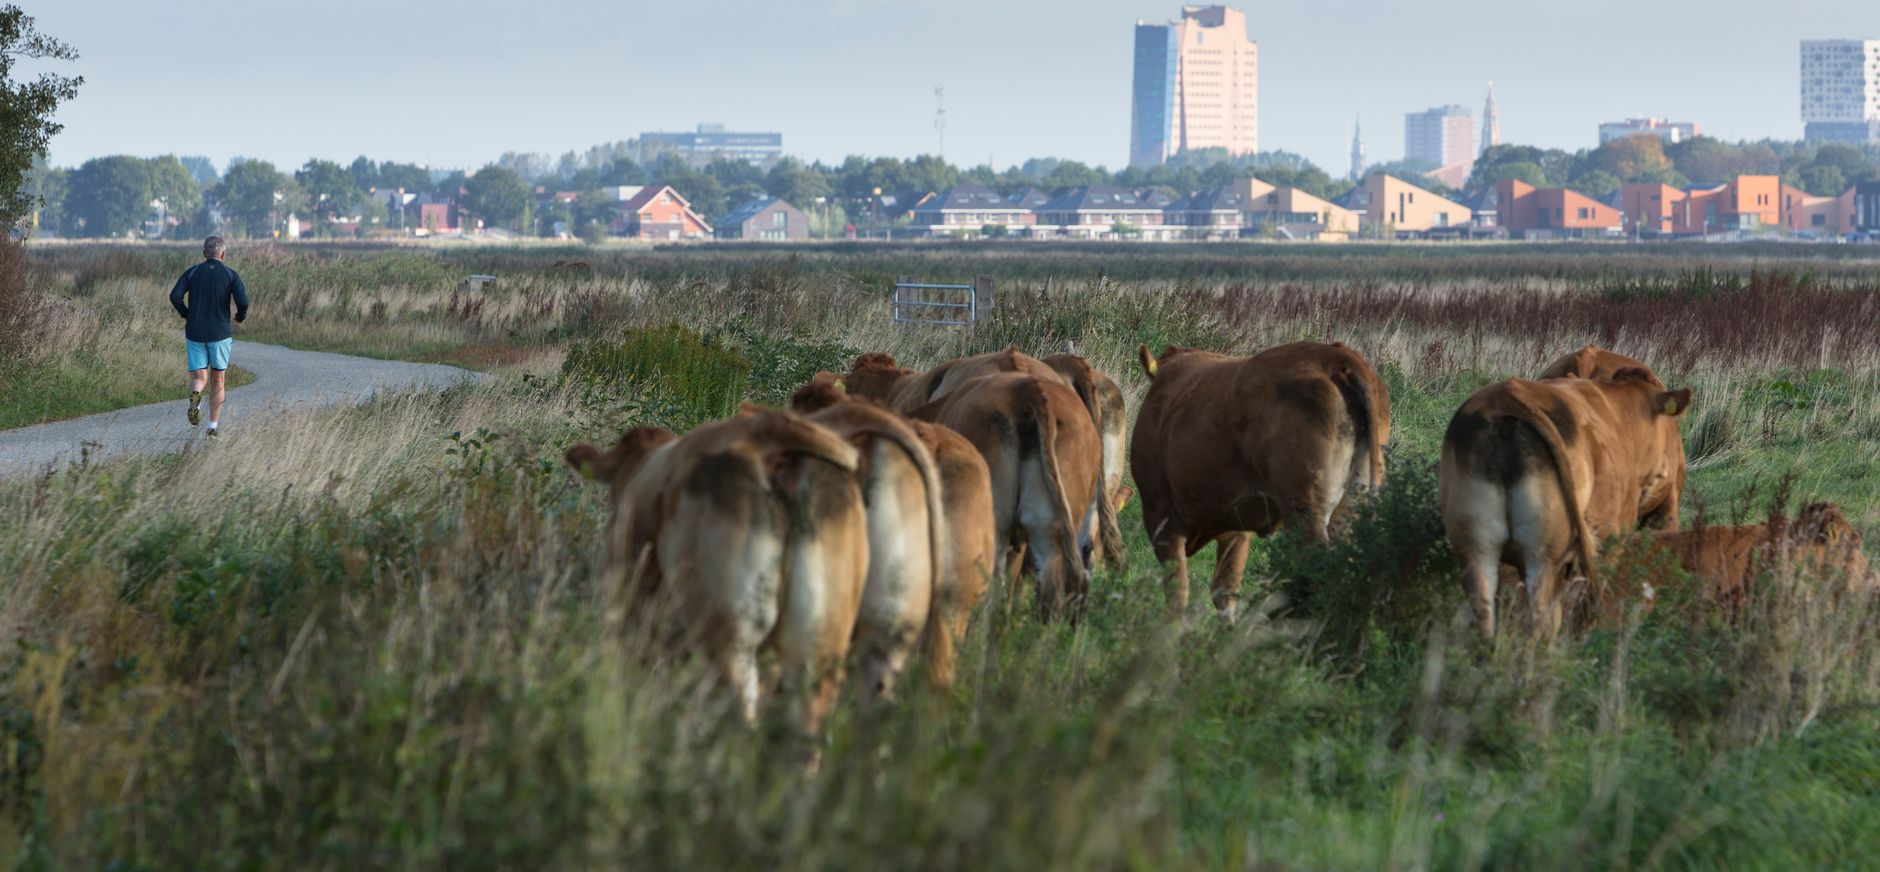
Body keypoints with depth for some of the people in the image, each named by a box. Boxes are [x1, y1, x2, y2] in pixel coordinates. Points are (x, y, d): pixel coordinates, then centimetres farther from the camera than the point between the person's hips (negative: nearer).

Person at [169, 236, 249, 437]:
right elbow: (242, 301, -15)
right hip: (220, 333, -1)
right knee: (218, 380, 13)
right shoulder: (230, 275, -3)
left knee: (199, 377, 8)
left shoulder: (192, 272, 2)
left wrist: (186, 314, 8)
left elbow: (175, 296, -10)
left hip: (195, 333, 1)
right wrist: (241, 316, 7)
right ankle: (213, 426, 10)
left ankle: (195, 397, -28)